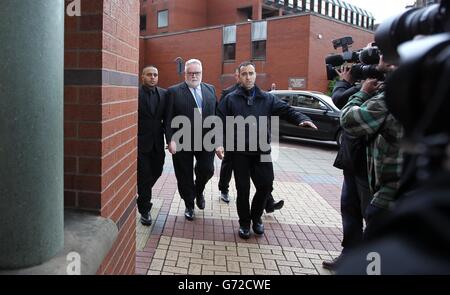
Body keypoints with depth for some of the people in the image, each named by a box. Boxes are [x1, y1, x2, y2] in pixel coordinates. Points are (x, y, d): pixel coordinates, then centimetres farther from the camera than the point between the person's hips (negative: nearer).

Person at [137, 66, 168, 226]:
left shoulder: (164, 94, 5)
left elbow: (167, 117, 9)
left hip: (157, 142, 5)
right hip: (141, 142, -4)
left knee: (156, 172, 16)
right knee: (144, 176, 3)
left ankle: (142, 196, 45)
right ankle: (145, 210, 17)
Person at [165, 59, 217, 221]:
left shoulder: (210, 89, 10)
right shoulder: (174, 91, -2)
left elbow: (215, 114, 10)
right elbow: (169, 119, -5)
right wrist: (171, 140, -13)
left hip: (206, 141, 2)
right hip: (182, 142, -2)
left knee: (207, 170, 0)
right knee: (185, 176, 8)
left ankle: (199, 191, 34)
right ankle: (189, 205, 29)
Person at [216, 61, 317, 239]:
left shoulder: (267, 99, 10)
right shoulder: (230, 99, 4)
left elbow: (286, 110, 2)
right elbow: (220, 123, -1)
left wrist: (301, 119, -18)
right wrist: (219, 143, -16)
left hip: (261, 151, 2)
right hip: (239, 152, -2)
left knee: (266, 185, 2)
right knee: (243, 189, 5)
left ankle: (256, 217, 29)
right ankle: (244, 222, 25)